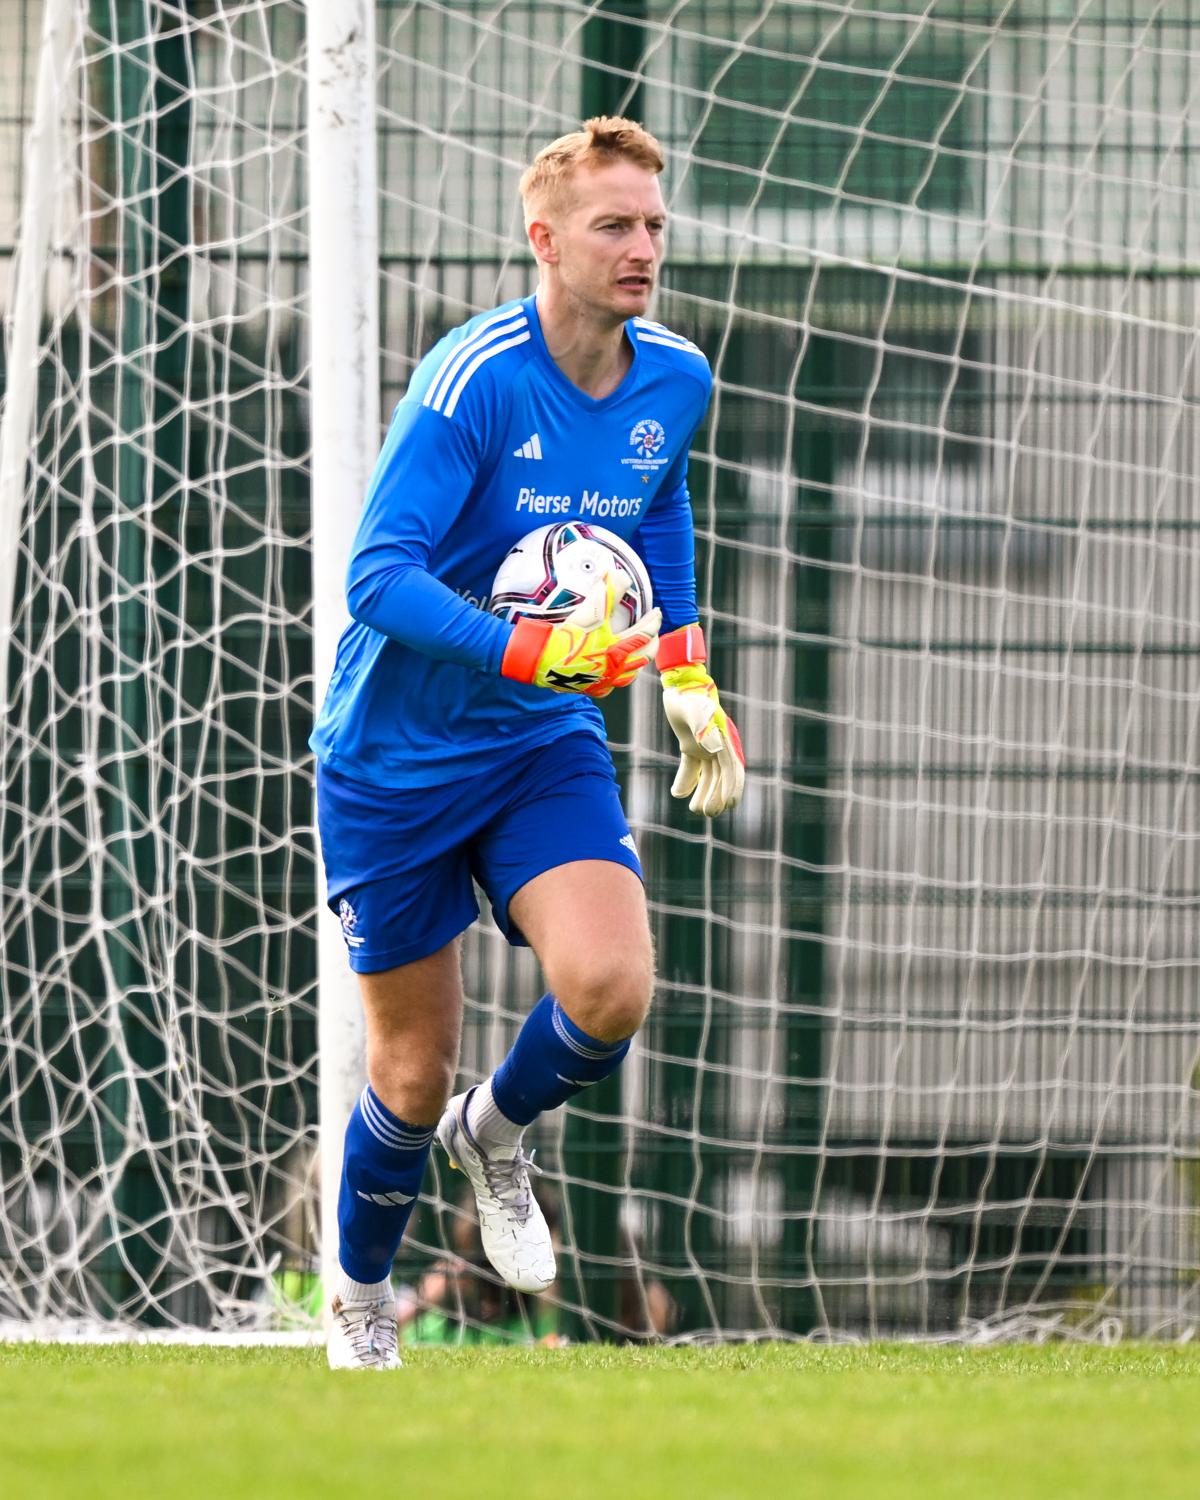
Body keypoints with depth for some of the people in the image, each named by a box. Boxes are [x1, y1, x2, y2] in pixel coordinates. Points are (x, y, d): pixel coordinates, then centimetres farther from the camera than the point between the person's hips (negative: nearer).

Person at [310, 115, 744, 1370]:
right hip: (394, 760, -4)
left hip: (545, 747, 4)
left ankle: (496, 1131, 12)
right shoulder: (472, 382, -22)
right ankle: (359, 1308, 34)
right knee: (411, 1075, 5)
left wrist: (688, 674, 14)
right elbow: (378, 575, -27)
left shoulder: (675, 383, -3)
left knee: (610, 987, -23)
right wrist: (534, 652, -38)